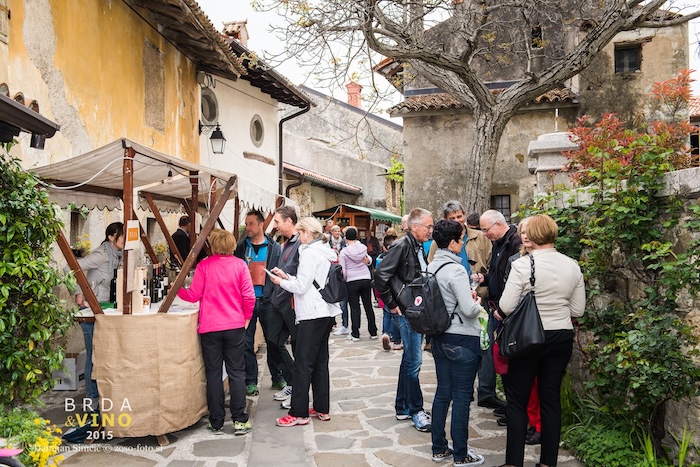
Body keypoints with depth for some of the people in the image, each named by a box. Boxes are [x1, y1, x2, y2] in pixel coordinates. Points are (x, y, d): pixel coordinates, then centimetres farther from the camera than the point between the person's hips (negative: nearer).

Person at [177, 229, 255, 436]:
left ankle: (217, 423, 14)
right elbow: (249, 296, -5)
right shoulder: (239, 264, -3)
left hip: (210, 327, -1)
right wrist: (246, 318, 11)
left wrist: (177, 290, 18)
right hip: (235, 326, 1)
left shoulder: (204, 266, -5)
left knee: (213, 374, 8)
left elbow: (193, 295, -2)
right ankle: (239, 421, 9)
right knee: (236, 372, 8)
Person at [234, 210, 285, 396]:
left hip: (268, 301, -1)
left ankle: (277, 377, 24)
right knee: (246, 343, 4)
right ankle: (250, 381, 16)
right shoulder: (241, 247, 6)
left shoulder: (274, 247, 2)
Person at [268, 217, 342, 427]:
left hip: (313, 314, -10)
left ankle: (298, 413, 2)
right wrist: (286, 276, 13)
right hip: (327, 312, 10)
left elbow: (301, 287, -15)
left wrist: (281, 282, 0)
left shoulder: (310, 253, -13)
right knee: (320, 361, 13)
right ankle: (322, 409, 20)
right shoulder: (326, 253, 15)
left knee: (303, 363, -4)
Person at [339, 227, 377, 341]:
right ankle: (373, 332, 16)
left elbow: (343, 271, -4)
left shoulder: (344, 252, -7)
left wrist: (345, 280, 12)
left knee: (354, 307, 3)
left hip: (352, 281, -3)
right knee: (368, 305, 11)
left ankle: (355, 334, 5)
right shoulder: (363, 247, 0)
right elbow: (369, 260, 16)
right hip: (366, 279, 3)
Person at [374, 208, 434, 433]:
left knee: (410, 359, 15)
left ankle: (403, 408, 26)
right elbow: (380, 275, -22)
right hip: (406, 311, -9)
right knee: (413, 361, -3)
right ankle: (416, 410, 10)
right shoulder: (402, 245, -15)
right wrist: (392, 304, -16)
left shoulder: (418, 247, 12)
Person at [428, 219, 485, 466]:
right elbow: (469, 310, -22)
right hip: (462, 340, -8)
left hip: (440, 337, 8)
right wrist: (477, 302, -1)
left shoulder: (431, 267, 5)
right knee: (462, 397, 3)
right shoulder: (456, 270, -19)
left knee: (443, 392, 15)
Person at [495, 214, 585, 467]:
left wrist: (499, 312, 5)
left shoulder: (522, 264, -15)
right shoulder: (572, 266, 0)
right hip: (561, 338, 4)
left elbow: (506, 306, -16)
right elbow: (578, 310, 5)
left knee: (518, 400, 8)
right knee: (551, 398, 13)